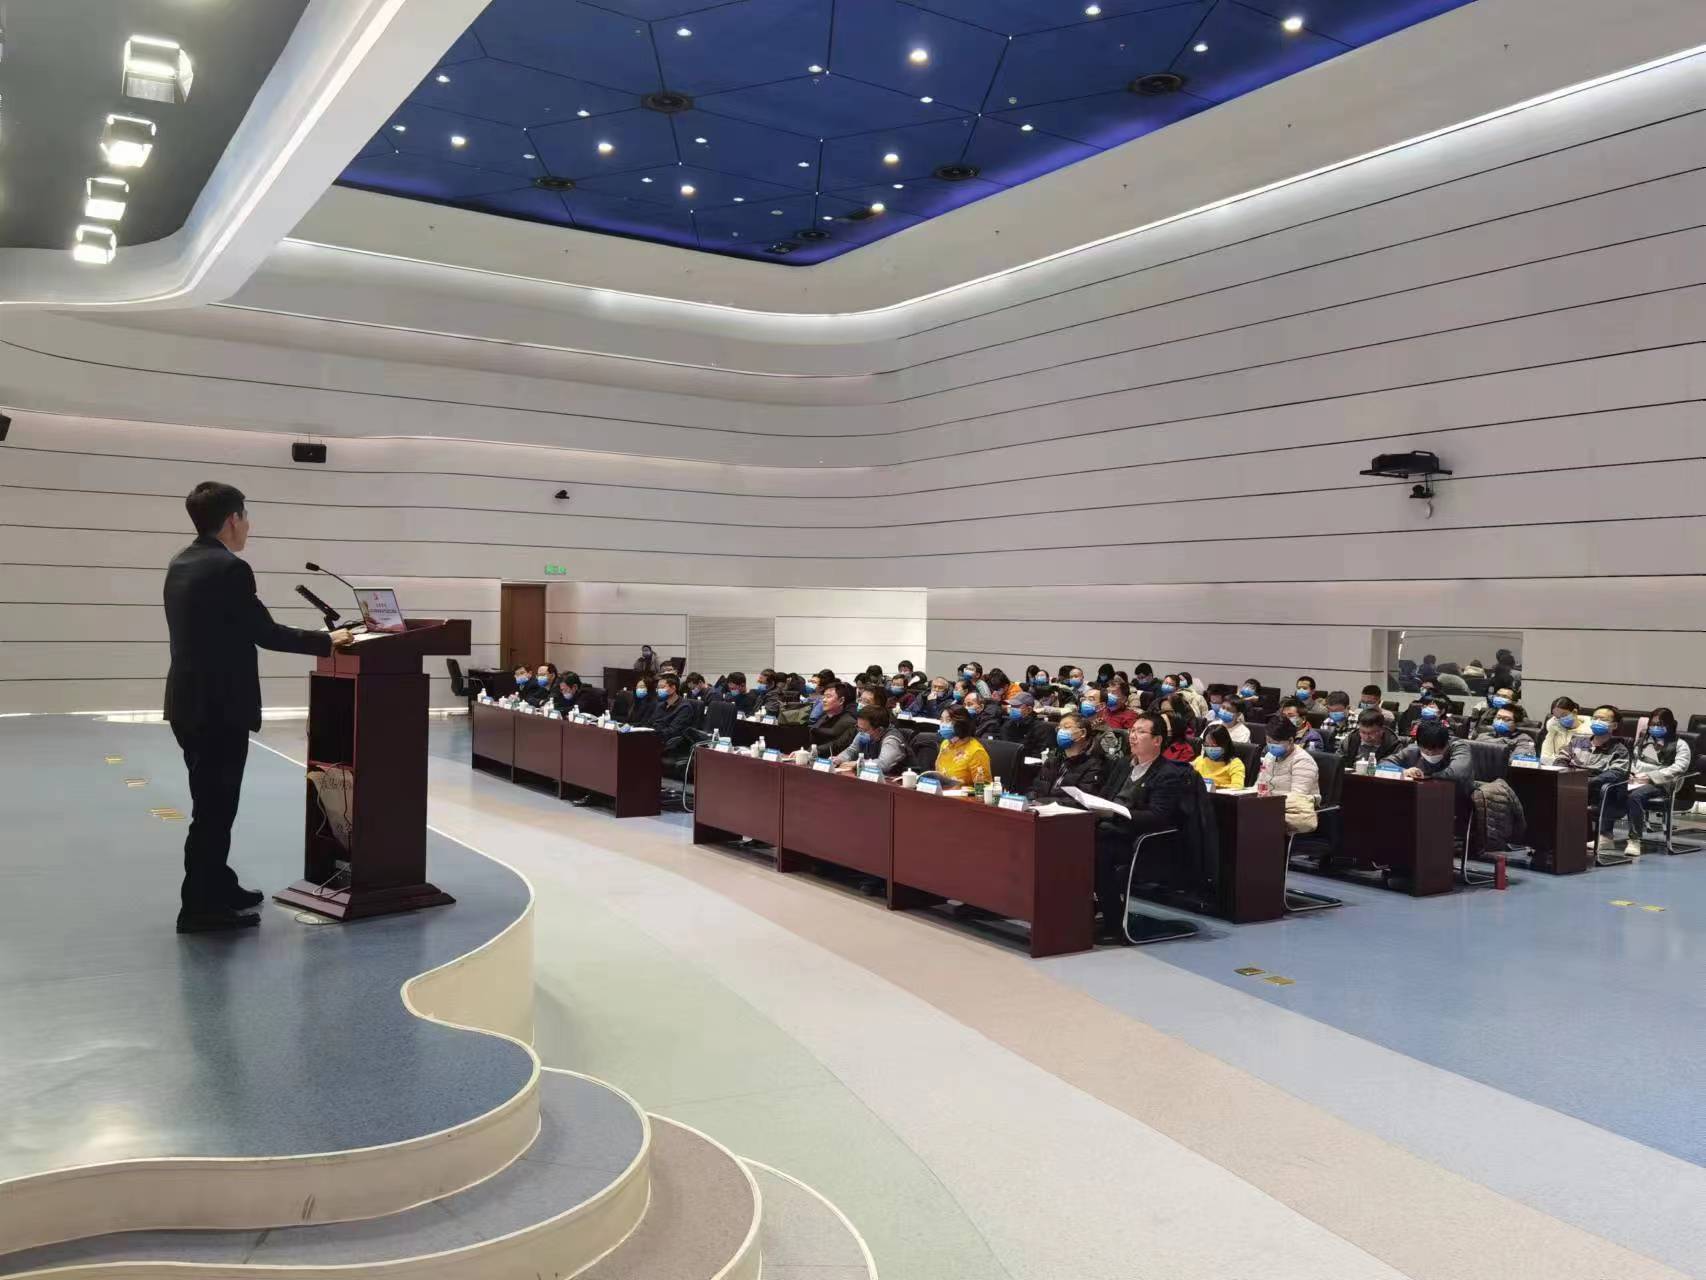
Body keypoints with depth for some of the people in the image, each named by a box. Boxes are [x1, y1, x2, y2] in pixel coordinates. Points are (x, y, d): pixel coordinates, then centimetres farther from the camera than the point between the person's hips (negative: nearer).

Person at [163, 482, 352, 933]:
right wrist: (326, 641, -4)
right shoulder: (229, 569, -17)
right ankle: (201, 908, 8)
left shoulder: (181, 564, 11)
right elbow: (266, 633, -14)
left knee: (212, 803, 20)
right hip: (219, 707, -9)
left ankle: (217, 888, 31)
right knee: (214, 808, 0)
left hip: (191, 703, 9)